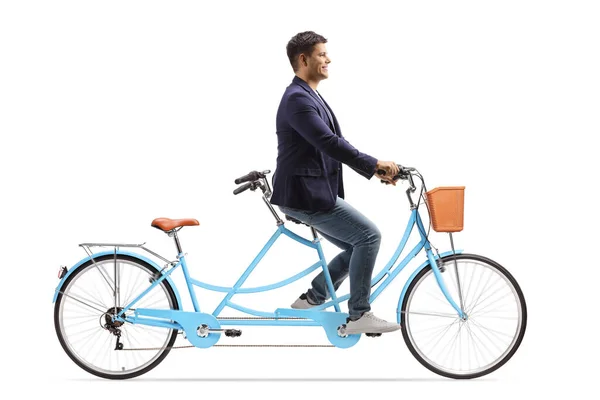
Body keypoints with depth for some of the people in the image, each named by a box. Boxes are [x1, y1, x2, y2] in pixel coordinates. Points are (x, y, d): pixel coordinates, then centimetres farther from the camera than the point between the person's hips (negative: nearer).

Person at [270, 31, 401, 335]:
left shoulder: (310, 97, 18)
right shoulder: (297, 99, -16)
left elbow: (335, 144, 20)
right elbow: (328, 143, -26)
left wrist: (375, 170, 11)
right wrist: (374, 163, -23)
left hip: (314, 193, 10)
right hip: (305, 194, -10)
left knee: (358, 247, 11)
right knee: (368, 235, -13)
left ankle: (311, 300, 15)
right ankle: (358, 315, -8)